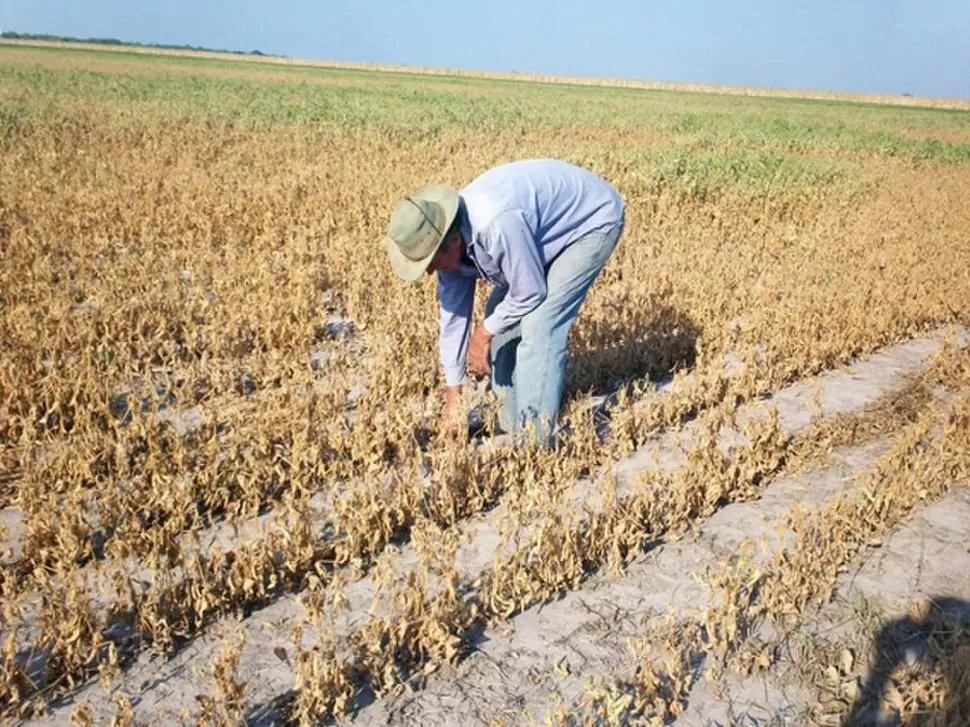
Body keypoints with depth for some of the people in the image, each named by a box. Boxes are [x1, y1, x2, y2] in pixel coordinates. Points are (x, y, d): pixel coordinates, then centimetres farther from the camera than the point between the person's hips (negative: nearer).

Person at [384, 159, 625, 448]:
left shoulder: (496, 223, -40)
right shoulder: (448, 240, -11)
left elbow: (530, 292, -28)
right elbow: (453, 315, -3)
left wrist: (484, 332, -11)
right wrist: (452, 395, 3)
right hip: (549, 225, 9)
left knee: (538, 326, -19)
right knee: (500, 314, 8)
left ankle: (533, 442, -10)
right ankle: (510, 422, 23)